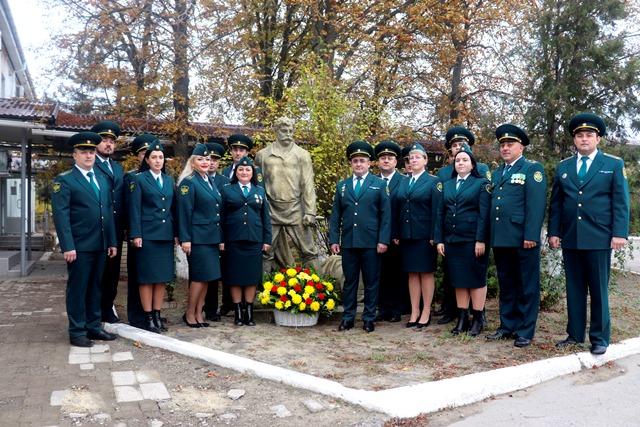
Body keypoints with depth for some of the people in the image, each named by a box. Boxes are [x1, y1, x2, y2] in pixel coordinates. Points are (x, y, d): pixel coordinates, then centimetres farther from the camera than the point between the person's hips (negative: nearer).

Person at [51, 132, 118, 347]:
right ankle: (77, 332, 12)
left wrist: (112, 241, 11)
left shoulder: (102, 178, 15)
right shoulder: (64, 180, -4)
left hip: (100, 245, 6)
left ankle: (93, 326, 23)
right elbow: (61, 215, -11)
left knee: (95, 287, 13)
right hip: (79, 246, -6)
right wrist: (67, 246, -18)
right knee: (77, 288, 2)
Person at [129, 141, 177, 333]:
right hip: (147, 235, -5)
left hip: (166, 235, 5)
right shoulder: (139, 179, -1)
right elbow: (134, 209, -6)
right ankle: (148, 317, 7)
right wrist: (136, 235, -12)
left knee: (162, 277, 7)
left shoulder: (169, 180, 14)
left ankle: (157, 315, 16)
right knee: (147, 277, 0)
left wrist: (176, 234, 9)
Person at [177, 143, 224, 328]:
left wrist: (220, 237, 16)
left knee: (206, 277, 9)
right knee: (200, 276, -4)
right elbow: (184, 212, -13)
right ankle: (189, 314, 10)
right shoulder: (189, 182, -8)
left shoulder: (211, 181, 15)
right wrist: (185, 239, -17)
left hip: (212, 236, 7)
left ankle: (199, 313, 19)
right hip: (197, 236, -7)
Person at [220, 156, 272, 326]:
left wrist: (267, 240, 3)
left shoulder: (260, 191, 12)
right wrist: (221, 240, -5)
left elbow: (266, 218, 10)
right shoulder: (227, 190, 6)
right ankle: (238, 312, 12)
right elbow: (221, 217, 2)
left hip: (254, 240, 2)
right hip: (233, 240, -1)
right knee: (234, 277, 3)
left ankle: (249, 312, 14)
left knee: (252, 276, 5)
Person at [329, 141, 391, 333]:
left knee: (371, 281, 4)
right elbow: (335, 215, 10)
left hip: (371, 242, -2)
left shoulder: (379, 184, 5)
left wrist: (383, 240, -8)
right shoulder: (342, 186, 12)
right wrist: (334, 240, 2)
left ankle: (369, 318, 14)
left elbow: (386, 215, 0)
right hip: (348, 242, 2)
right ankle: (348, 317, 16)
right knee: (349, 281, 8)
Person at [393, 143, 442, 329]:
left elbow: (436, 210, -8)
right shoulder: (403, 183, 13)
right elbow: (397, 210, 10)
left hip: (424, 235, -5)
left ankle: (426, 312, 12)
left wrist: (434, 235, -13)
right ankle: (414, 312, 16)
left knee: (426, 272, 3)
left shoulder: (433, 181, -2)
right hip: (406, 235, 5)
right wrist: (396, 234, 4)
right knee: (412, 273, 9)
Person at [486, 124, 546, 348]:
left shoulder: (532, 169, -1)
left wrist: (531, 235, -18)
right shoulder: (497, 173, 20)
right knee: (506, 285, 13)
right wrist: (490, 236, 10)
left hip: (523, 239, -6)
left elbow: (536, 204, -11)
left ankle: (525, 331, 10)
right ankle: (507, 326, 22)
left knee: (526, 286, 3)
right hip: (500, 238, 7)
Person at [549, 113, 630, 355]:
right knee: (574, 289, 9)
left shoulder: (614, 165, 4)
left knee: (598, 290, 3)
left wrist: (620, 233, -10)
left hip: (599, 238, -3)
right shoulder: (563, 167, 12)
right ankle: (575, 334, 18)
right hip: (570, 239, 3)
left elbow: (621, 202, -1)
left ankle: (599, 338, 13)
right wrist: (554, 232, 4)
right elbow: (555, 204, 11)